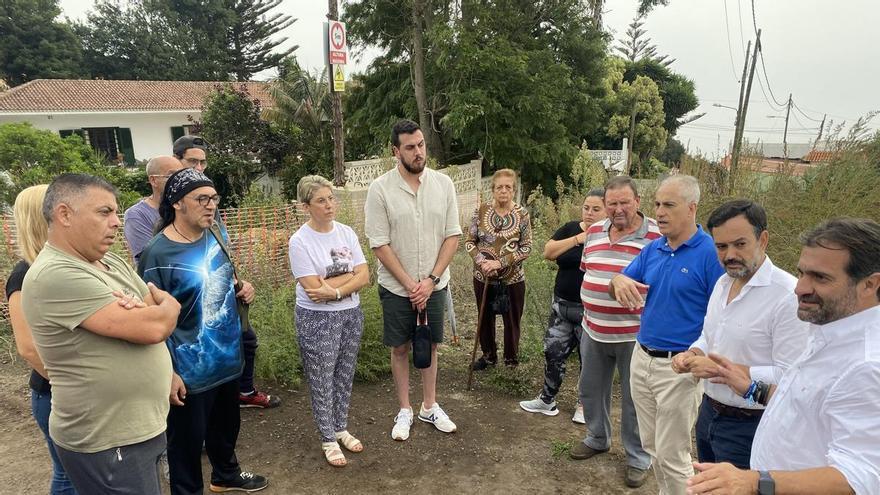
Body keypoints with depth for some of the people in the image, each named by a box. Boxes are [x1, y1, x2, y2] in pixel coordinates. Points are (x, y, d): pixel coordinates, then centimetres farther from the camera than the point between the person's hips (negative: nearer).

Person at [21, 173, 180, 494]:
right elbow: (153, 329, -28)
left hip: (142, 427, 9)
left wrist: (141, 312, -15)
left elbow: (164, 315, 7)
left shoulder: (111, 262, 7)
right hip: (107, 444, -8)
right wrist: (166, 306, -5)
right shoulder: (55, 275, -23)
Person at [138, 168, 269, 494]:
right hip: (190, 370, -7)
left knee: (227, 423, 26)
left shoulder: (215, 235, -1)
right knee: (187, 437, 12)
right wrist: (168, 372, -19)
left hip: (227, 357, 7)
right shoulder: (158, 254, -21)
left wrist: (241, 287, -4)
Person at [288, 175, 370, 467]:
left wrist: (335, 290, -18)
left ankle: (340, 428, 35)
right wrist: (351, 274, -14)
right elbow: (314, 288, -20)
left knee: (344, 375, 15)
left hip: (351, 314, 5)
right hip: (317, 319, -4)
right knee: (322, 380, 8)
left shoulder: (346, 233, 0)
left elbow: (364, 277, -5)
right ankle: (328, 439, 26)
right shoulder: (300, 241, -14)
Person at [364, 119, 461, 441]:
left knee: (430, 345, 15)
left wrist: (430, 280, -11)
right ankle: (404, 410, 28)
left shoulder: (443, 184, -5)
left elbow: (453, 235, -4)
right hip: (396, 287, -2)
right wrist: (410, 284, -14)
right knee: (400, 348, 11)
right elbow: (379, 244, -13)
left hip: (435, 285, 2)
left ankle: (429, 407, 32)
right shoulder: (380, 189, -12)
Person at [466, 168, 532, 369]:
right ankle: (488, 355, 39)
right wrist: (481, 261, -17)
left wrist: (500, 262, -19)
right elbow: (469, 242, 0)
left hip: (513, 279, -2)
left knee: (512, 320, 12)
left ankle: (512, 359, 33)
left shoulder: (522, 214, -7)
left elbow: (526, 247, -8)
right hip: (483, 277, 2)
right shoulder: (481, 211, -4)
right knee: (485, 318, 18)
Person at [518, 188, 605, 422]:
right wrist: (578, 238, -19)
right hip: (562, 305, 4)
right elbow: (548, 252, -10)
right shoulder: (570, 229, 4)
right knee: (553, 352, 9)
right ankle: (547, 400, 25)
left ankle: (585, 405, 30)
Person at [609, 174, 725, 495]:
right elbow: (621, 289, 10)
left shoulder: (710, 252, -15)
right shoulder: (653, 249, 5)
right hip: (641, 358, 7)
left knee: (672, 456, 6)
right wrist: (619, 280, -13)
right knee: (652, 445, 21)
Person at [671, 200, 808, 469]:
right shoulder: (723, 282, 5)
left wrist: (723, 370, -24)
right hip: (708, 412, 8)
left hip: (748, 426, -8)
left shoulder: (789, 295, -23)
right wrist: (692, 354, -2)